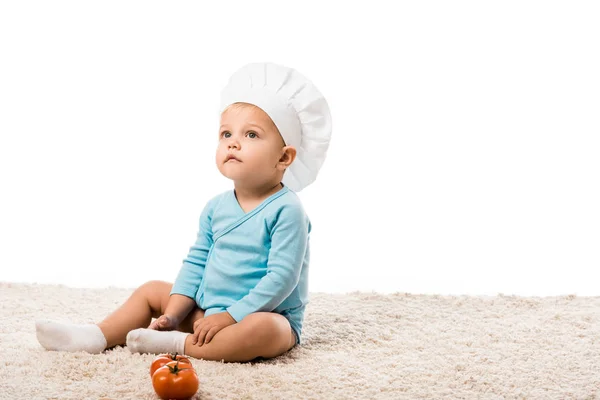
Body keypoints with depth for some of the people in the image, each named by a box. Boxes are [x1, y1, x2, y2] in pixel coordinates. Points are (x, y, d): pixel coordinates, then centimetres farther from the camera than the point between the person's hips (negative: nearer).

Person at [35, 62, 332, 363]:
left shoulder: (286, 210, -17)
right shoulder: (216, 207, 6)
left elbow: (281, 277, -23)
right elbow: (196, 262, 8)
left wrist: (230, 316, -25)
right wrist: (173, 314, -4)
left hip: (268, 315, -7)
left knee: (263, 330, -39)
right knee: (152, 290, 11)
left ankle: (179, 344, -28)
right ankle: (97, 337, 1)